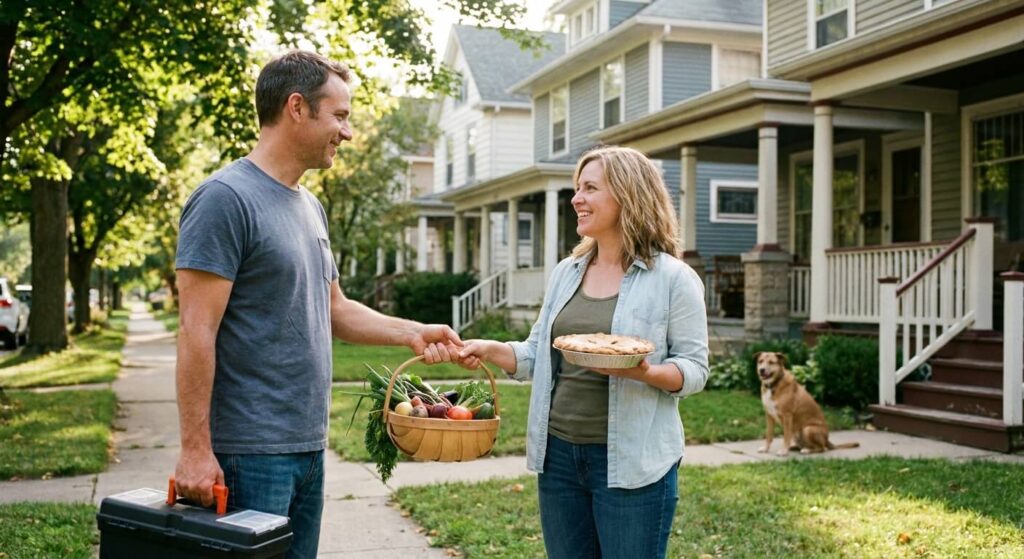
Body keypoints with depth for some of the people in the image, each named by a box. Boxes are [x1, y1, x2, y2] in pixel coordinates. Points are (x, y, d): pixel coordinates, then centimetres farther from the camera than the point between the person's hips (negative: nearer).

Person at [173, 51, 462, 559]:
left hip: (309, 445, 8)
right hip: (250, 453, -8)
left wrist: (412, 333, 8)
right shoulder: (225, 198, -13)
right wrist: (195, 449, -18)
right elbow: (197, 333, -17)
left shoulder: (310, 207, 13)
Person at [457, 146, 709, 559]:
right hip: (558, 454, 6)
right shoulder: (566, 272, 9)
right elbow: (538, 355, 12)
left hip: (630, 462, -5)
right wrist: (490, 350, -4)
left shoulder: (673, 278, -7)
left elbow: (694, 368, -8)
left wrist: (644, 372, -27)